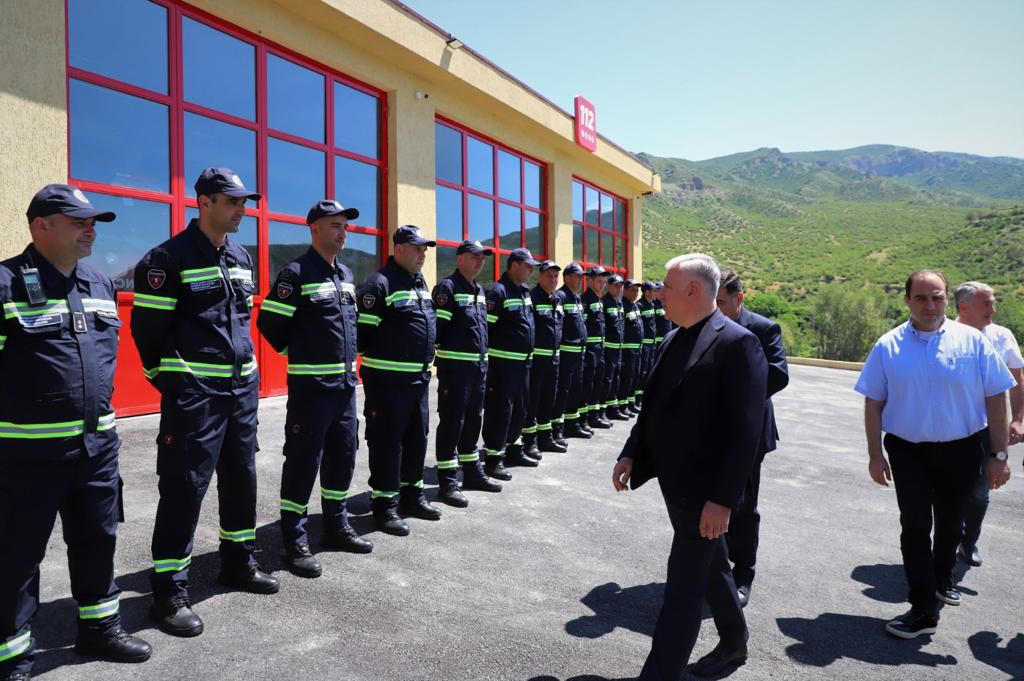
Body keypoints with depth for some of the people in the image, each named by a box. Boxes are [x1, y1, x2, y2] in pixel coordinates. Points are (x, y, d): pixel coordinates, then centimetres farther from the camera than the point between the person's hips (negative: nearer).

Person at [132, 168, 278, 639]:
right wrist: (166, 376, -1)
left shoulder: (242, 258, 13)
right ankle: (169, 592, 11)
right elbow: (146, 327, -8)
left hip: (242, 387, 7)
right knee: (185, 487, -2)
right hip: (194, 392, -7)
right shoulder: (169, 258, -10)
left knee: (241, 477, 15)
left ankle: (238, 563, 32)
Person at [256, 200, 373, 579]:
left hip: (345, 383, 8)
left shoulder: (347, 275, 13)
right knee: (303, 461, -1)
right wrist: (299, 353, 1)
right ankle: (294, 543, 11)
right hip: (311, 385, -8)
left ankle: (337, 527, 29)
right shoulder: (297, 274, -11)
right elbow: (270, 324, -11)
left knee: (344, 455, 14)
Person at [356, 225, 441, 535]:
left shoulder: (420, 283, 15)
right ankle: (384, 505, 11)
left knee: (417, 438, 16)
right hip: (388, 379, -9)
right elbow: (363, 330, -15)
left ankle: (411, 495, 30)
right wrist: (378, 358, -6)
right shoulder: (379, 284, -13)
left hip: (419, 377, 9)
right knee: (386, 442, 0)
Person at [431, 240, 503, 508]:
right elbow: (436, 328, -15)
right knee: (451, 423, -3)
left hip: (479, 365, 8)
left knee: (473, 420, 16)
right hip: (455, 365, -8)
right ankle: (447, 483, 5)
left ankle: (473, 473, 28)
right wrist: (440, 366, -16)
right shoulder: (447, 287, -9)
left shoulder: (479, 290, 17)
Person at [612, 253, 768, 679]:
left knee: (683, 590, -1)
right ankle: (733, 643, 48)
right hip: (676, 484, 9)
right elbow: (654, 405, 14)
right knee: (711, 567, 26)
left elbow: (745, 430, -20)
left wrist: (723, 498, -22)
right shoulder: (673, 340, 8)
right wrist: (630, 454, 4)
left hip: (705, 491, -9)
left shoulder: (737, 343, -17)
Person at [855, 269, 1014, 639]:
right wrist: (875, 454, -4)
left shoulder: (972, 341, -5)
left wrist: (999, 455, -4)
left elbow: (995, 399, -3)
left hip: (960, 451, 1)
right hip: (908, 451, -1)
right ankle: (924, 611, 9)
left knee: (950, 523, 20)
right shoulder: (888, 346, -5)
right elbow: (874, 402, -1)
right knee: (915, 526, -1)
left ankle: (942, 580, 46)